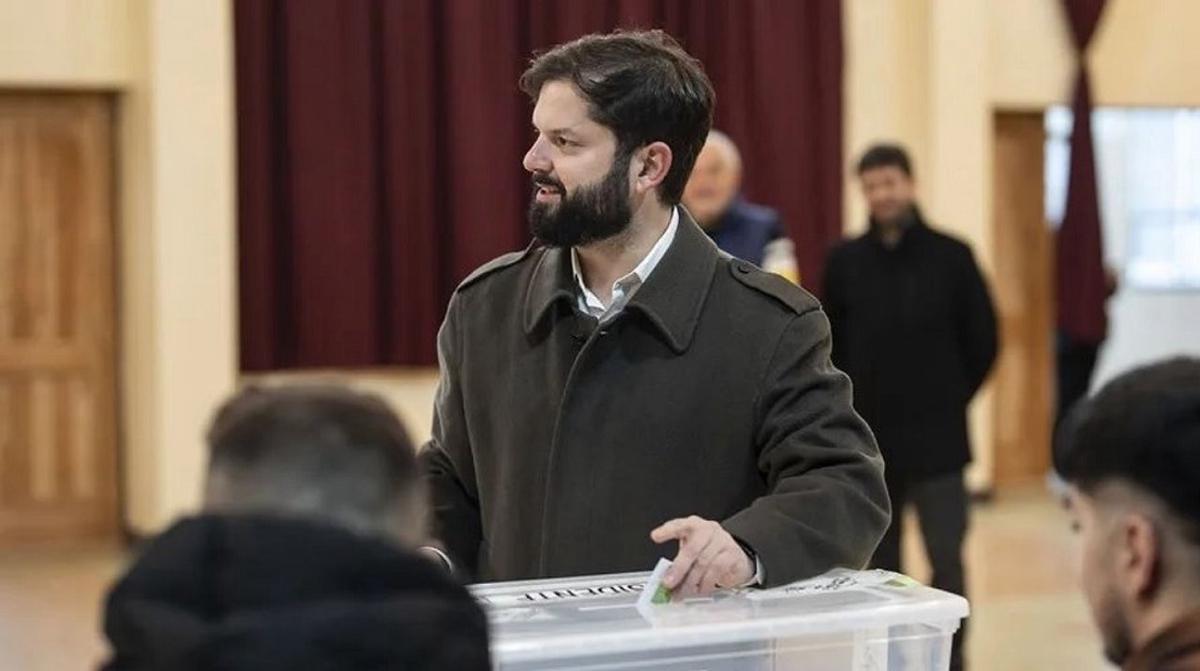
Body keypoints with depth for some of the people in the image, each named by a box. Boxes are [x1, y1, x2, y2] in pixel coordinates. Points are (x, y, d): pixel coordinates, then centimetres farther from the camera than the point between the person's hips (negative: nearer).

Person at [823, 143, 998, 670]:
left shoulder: (951, 256, -3)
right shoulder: (845, 261, 2)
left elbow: (982, 340, 3)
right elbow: (828, 342, 10)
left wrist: (950, 399, 3)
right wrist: (851, 404, 3)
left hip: (936, 436, -2)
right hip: (867, 436, 2)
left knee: (947, 560, -5)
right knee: (879, 562, 10)